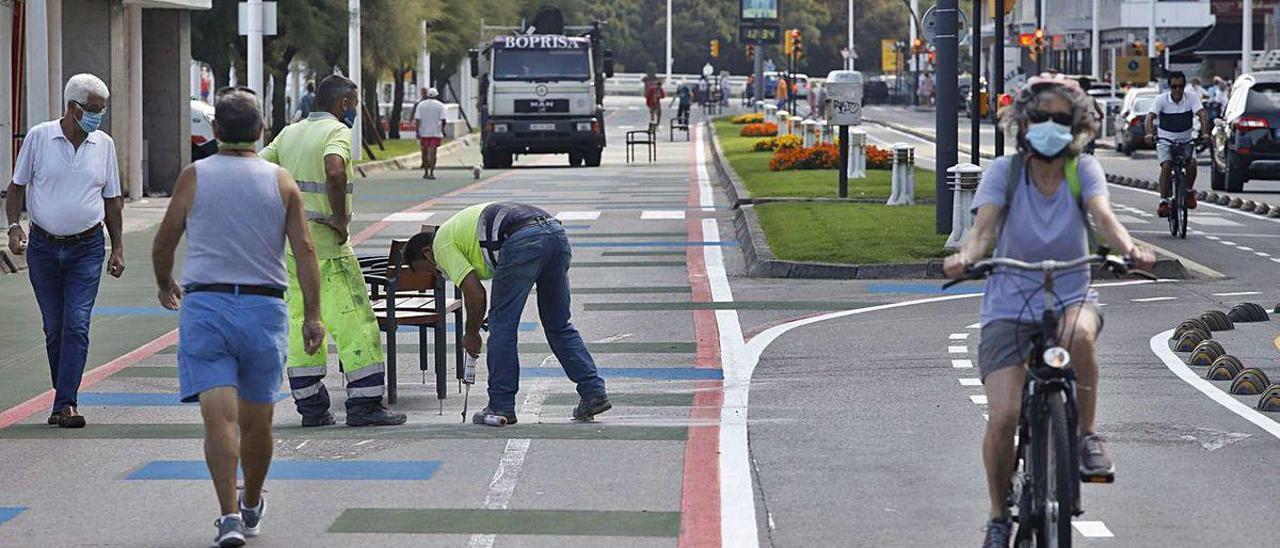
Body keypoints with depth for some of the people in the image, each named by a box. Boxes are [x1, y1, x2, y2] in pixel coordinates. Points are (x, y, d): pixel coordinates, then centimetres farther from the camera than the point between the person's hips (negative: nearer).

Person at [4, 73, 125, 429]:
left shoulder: (104, 145, 3)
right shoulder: (39, 137, -2)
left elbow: (112, 199, 11)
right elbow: (17, 186, 5)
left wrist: (118, 248, 8)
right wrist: (14, 226, -9)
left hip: (87, 248, 0)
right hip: (43, 247, 0)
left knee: (76, 325, -10)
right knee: (53, 328, 7)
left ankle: (64, 405, -12)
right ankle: (65, 396, 20)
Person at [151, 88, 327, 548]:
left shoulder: (194, 177, 1)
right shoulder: (281, 182, 4)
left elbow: (164, 243, 7)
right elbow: (304, 250, -3)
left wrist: (165, 286, 26)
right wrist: (312, 315, -2)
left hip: (204, 306, -2)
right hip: (265, 307, 2)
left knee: (219, 416, -9)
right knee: (256, 421, 14)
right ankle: (251, 508, 32)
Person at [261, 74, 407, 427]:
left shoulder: (290, 133, 15)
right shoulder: (337, 131, -9)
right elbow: (335, 171, -29)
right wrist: (340, 219, -18)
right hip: (325, 243, -8)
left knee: (300, 322, 10)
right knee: (355, 322, -2)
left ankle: (311, 406, 11)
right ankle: (364, 404, -3)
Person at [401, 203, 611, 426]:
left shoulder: (442, 244, 13)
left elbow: (475, 294, 5)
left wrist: (471, 334, 21)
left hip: (524, 240, -8)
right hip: (556, 232, 8)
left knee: (502, 326, 5)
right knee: (558, 325, 18)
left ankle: (501, 408, 10)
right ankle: (594, 393, 14)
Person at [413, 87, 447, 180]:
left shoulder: (421, 105, 2)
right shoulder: (440, 105, -1)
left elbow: (417, 119, -4)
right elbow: (443, 119, -8)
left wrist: (417, 132, -3)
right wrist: (443, 130, 3)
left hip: (423, 132, 1)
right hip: (436, 133, -1)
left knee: (425, 152, 13)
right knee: (432, 152, -5)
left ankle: (426, 172, 20)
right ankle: (431, 172, -16)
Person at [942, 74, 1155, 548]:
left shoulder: (1083, 169, -3)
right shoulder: (1004, 171, -6)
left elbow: (1104, 217, -20)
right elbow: (984, 227, -20)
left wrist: (1130, 251, -41)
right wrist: (966, 256, -43)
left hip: (1070, 296, 1)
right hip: (1009, 306, 0)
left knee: (1080, 332, -38)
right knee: (1003, 417, -16)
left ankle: (1087, 435, -15)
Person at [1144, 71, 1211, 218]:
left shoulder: (1192, 98, -10)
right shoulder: (1161, 99, -12)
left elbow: (1202, 115, -23)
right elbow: (1150, 117, -24)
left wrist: (1205, 133, -41)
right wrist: (1149, 133, -45)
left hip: (1186, 141, 1)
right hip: (1165, 141, -1)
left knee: (1192, 162, -24)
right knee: (1166, 166, -24)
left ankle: (1189, 191, 2)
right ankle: (1164, 201, -18)